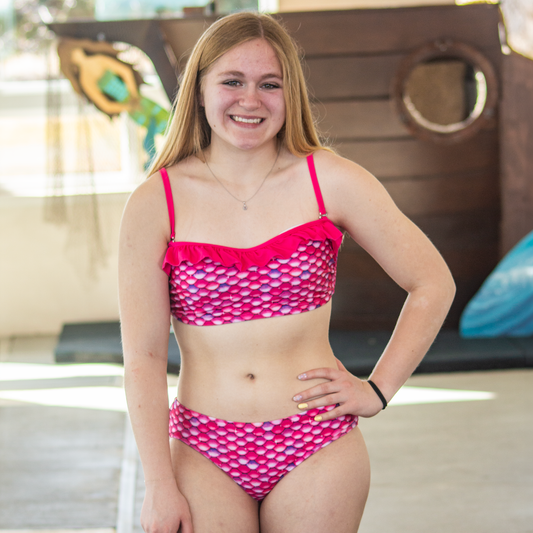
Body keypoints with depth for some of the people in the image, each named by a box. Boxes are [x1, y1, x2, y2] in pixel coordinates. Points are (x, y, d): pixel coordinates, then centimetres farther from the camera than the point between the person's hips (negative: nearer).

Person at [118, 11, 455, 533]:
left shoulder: (330, 181, -2)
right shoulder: (154, 205, -3)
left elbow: (432, 284, 6)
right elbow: (143, 358, -4)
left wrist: (378, 390, 2)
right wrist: (159, 487, -6)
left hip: (317, 449, 0)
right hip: (205, 456, 0)